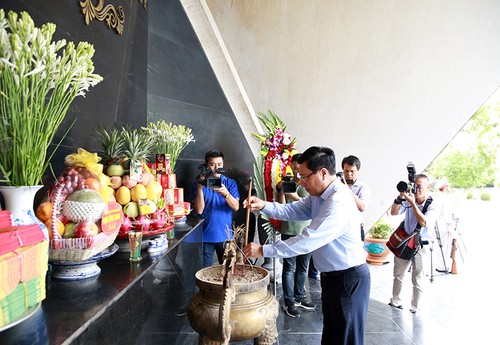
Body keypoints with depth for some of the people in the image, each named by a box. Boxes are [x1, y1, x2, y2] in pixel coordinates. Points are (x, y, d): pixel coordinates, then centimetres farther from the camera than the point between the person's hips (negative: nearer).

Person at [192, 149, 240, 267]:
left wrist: (225, 193, -26)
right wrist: (200, 187, -19)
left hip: (225, 235, 1)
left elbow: (236, 207, -8)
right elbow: (199, 210, -10)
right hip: (206, 236, -1)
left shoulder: (230, 183, 4)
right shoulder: (200, 183, 0)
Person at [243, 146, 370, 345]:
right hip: (331, 275, 9)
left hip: (349, 278, -9)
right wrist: (263, 206, -12)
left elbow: (307, 241, -32)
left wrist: (263, 251, -27)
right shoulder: (318, 195, 2)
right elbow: (292, 211, 6)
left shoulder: (338, 204, -30)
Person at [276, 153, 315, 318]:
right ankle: (289, 301, 12)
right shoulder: (285, 184, 2)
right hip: (290, 232, -2)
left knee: (303, 267, 13)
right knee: (289, 267, 2)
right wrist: (281, 191, -18)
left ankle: (299, 297, 28)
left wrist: (297, 197, -22)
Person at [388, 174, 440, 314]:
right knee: (398, 275, 16)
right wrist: (400, 197, -20)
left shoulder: (433, 205, -11)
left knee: (418, 280, 2)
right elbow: (393, 212, -8)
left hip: (420, 246, -4)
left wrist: (413, 203, -28)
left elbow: (423, 222, -24)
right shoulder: (408, 200, -2)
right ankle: (396, 302, 32)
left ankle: (415, 309, 17)